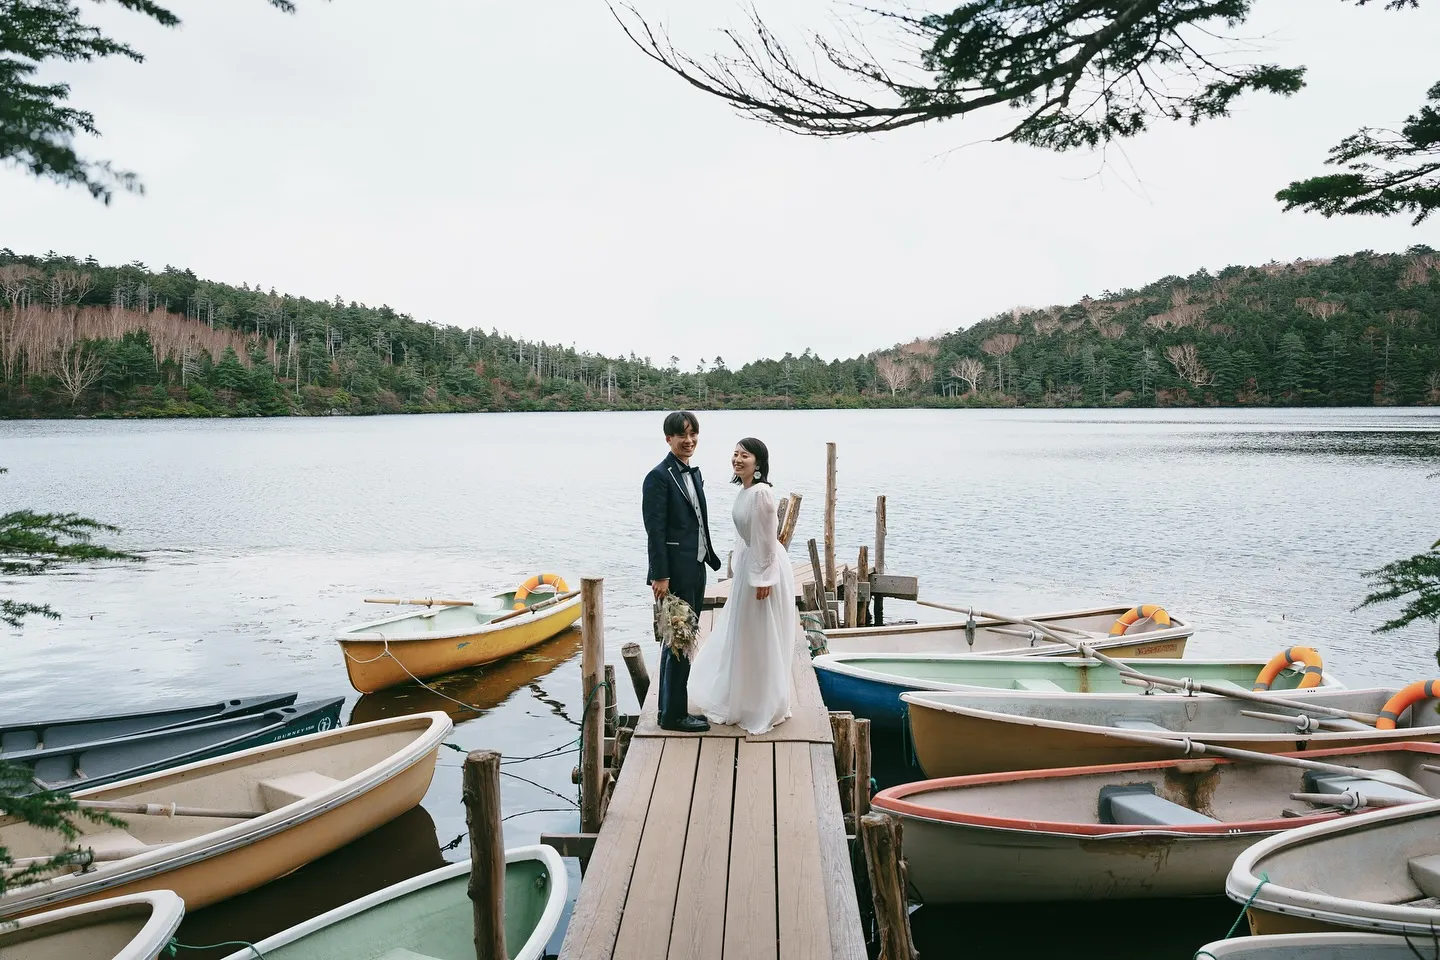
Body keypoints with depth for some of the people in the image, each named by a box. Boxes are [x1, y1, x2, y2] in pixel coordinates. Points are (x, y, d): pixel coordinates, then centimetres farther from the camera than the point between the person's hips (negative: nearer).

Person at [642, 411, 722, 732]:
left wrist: (710, 559, 15)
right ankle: (672, 714, 8)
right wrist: (660, 576, -20)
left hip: (695, 570, 9)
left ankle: (674, 709, 25)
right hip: (675, 572, -9)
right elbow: (655, 531, -17)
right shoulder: (659, 477, -13)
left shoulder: (693, 473, 14)